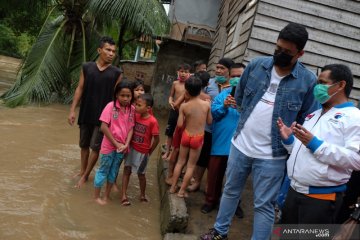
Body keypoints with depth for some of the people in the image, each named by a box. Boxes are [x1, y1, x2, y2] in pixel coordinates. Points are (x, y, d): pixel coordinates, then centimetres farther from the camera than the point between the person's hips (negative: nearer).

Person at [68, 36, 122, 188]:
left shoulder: (116, 73, -3)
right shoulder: (86, 67, 1)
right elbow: (80, 89, 3)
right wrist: (72, 110, -2)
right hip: (85, 114, 2)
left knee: (95, 147, 1)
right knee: (84, 145, 15)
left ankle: (86, 175, 16)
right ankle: (82, 171, 32)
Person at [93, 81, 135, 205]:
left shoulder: (132, 109, -2)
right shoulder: (111, 106, -15)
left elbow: (131, 128, -1)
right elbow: (103, 127, -17)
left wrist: (126, 144, -14)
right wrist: (116, 143, -15)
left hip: (122, 146, 4)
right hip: (109, 145, -4)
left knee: (114, 171, 17)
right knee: (103, 170, 10)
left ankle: (107, 196, 32)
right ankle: (96, 196, 26)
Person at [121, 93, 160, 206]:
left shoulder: (152, 121, -21)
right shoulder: (135, 116, -5)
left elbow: (156, 139, -15)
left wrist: (150, 151, -4)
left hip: (143, 152, -4)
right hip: (132, 148, 4)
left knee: (141, 174, 12)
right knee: (127, 170, 6)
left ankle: (142, 195, 33)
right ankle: (124, 195, 16)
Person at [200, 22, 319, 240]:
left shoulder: (309, 81, -10)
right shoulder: (256, 65, -1)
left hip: (272, 155, -4)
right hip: (240, 145, 4)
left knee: (264, 205, 8)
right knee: (230, 192, 20)